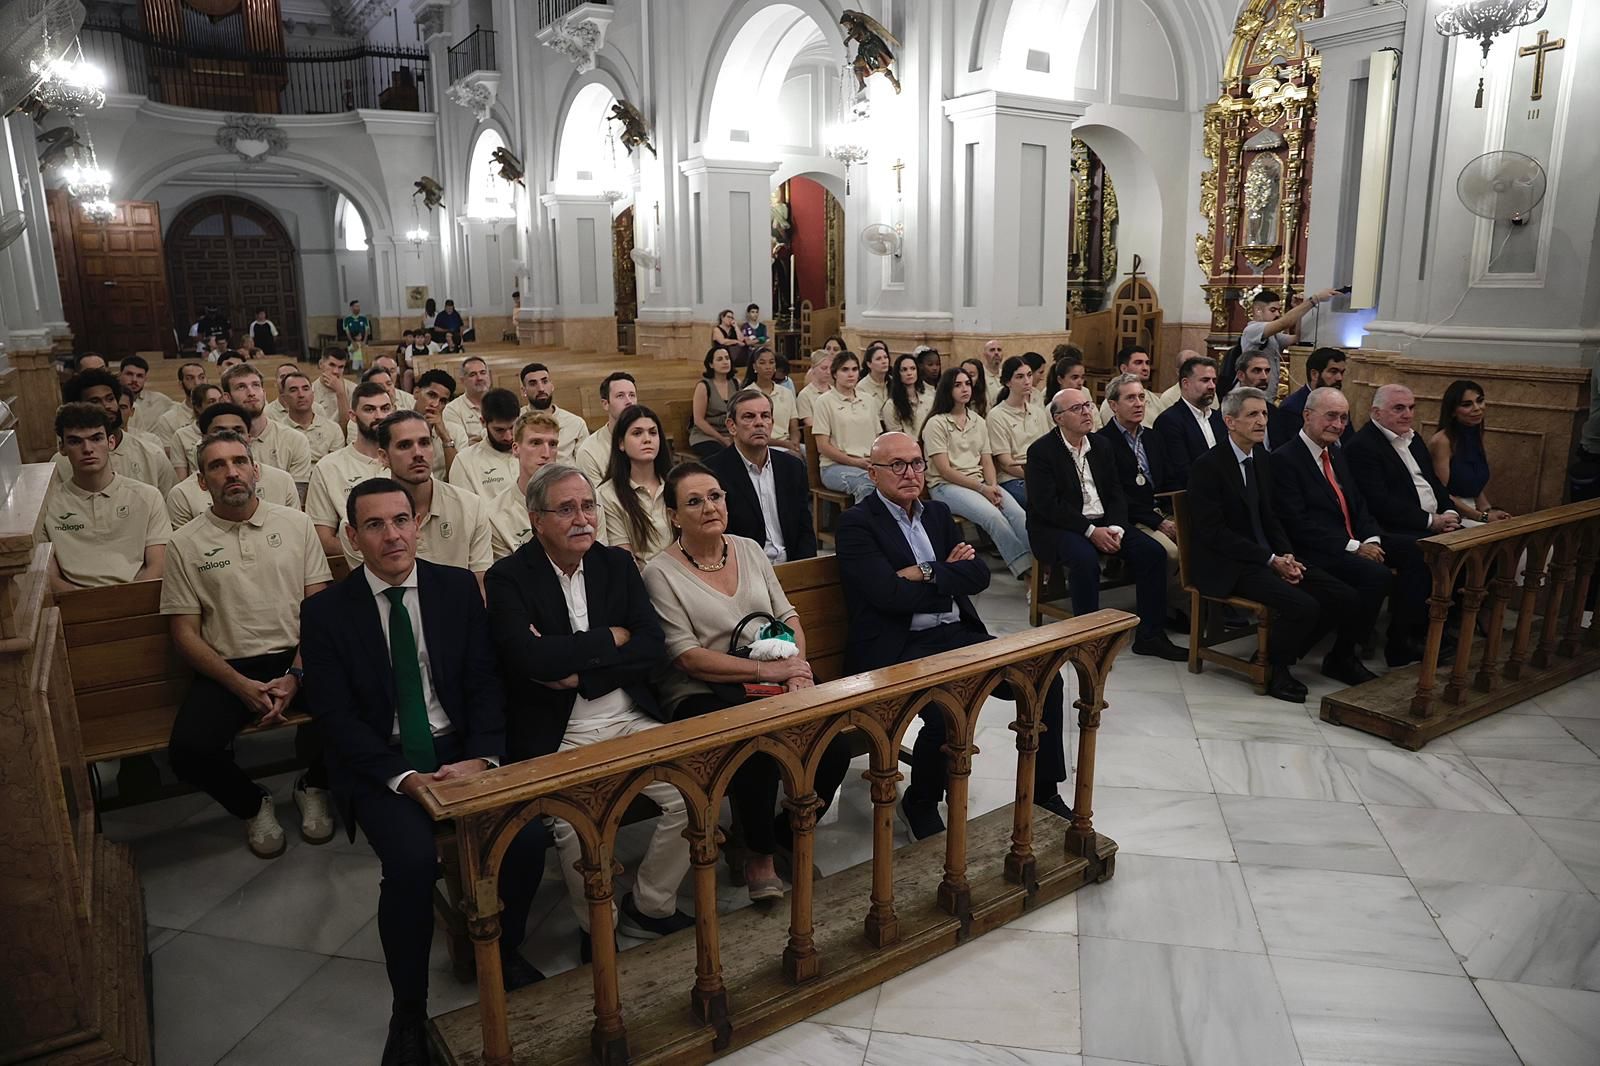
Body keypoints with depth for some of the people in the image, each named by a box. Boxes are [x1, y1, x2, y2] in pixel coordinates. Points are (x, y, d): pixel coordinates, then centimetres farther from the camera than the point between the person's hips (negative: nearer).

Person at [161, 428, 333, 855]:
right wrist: (242, 685, -12)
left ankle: (314, 785, 5)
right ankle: (253, 804, 9)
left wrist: (296, 675, -12)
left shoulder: (295, 523, 8)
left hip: (298, 658, 0)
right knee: (188, 752, -26)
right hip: (228, 668, 0)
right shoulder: (185, 544, 6)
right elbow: (185, 634, 3)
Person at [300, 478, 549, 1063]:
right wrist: (404, 777, -19)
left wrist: (480, 759, -15)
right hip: (379, 763, -2)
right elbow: (335, 716, -7)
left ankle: (503, 950, 10)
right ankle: (408, 1010, -4)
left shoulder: (459, 588, 3)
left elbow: (484, 684, 1)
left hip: (459, 748, 2)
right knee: (413, 860, -29)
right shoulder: (325, 611, -3)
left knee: (527, 836, -21)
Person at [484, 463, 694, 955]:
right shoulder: (509, 578, -4)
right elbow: (531, 659, -20)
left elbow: (653, 648, 0)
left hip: (632, 720, 4)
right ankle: (597, 927, 4)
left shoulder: (617, 563, 9)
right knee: (576, 825, -27)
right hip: (558, 736, -4)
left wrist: (578, 672, -12)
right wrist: (611, 638, -9)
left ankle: (650, 907, 10)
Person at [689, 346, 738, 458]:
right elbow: (698, 420, -8)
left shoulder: (736, 383, 8)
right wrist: (722, 439, -11)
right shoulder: (703, 386, -6)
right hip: (705, 437, -4)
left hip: (731, 436, 4)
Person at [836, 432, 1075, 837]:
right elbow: (891, 595, -18)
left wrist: (929, 574, -11)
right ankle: (921, 803, -2)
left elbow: (979, 574, 4)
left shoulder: (938, 513, 15)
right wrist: (951, 577, -5)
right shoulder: (856, 523, -6)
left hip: (956, 635, 7)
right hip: (897, 649, -7)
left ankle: (1044, 790, 13)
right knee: (946, 711, -32)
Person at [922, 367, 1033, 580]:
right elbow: (944, 470, -9)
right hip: (946, 486, -6)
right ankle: (1025, 568, -29)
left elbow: (987, 461, 12)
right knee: (993, 515, -32)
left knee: (1018, 514, -25)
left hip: (980, 483, 6)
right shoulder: (936, 424, -2)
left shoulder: (978, 421, 17)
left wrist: (993, 486, -9)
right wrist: (982, 488, -14)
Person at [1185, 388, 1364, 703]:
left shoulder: (1262, 459, 12)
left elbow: (1271, 517, 17)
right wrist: (1271, 560, -18)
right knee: (1303, 605, -27)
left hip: (1268, 557, 8)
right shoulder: (1207, 467, -13)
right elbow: (1214, 532, -17)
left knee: (1344, 597, -5)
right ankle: (1274, 670, 0)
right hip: (1227, 566, -8)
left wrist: (1287, 555, -3)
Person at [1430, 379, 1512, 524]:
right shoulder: (1441, 441, -12)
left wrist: (1489, 510, -2)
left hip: (1471, 515, 7)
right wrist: (1482, 516, -15)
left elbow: (1477, 487, 16)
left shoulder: (1476, 438, 12)